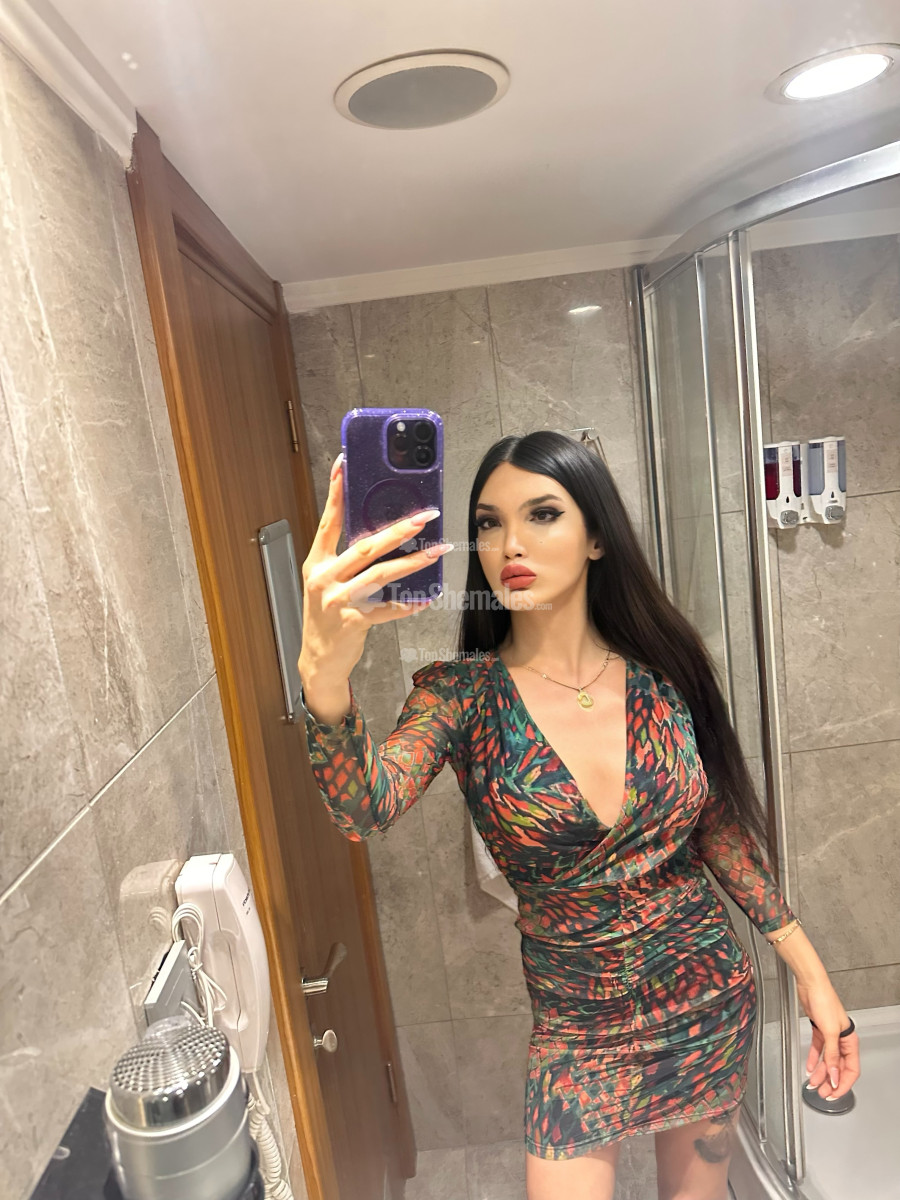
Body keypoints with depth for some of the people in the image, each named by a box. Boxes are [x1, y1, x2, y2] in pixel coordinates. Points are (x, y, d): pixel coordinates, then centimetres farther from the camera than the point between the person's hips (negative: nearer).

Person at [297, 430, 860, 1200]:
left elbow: (718, 827, 2)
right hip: (579, 1021, -2)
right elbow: (366, 811, -36)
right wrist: (325, 676, -54)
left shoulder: (662, 672, -11)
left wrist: (808, 967, 3)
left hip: (712, 995, 3)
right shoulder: (463, 694, -17)